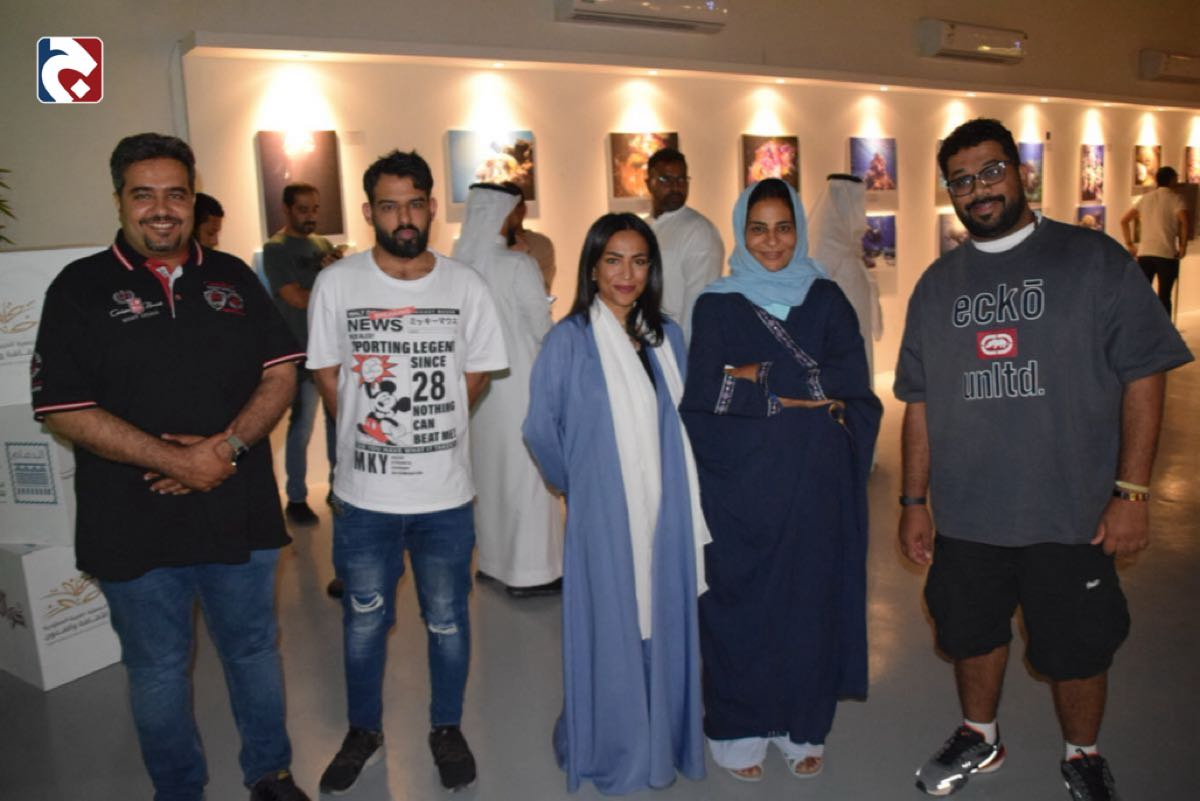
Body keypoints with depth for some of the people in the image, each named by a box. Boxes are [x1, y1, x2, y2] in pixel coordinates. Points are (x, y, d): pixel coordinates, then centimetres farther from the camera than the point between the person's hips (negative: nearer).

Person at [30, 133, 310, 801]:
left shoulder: (233, 277, 4)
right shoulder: (81, 289, -4)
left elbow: (281, 373, 1)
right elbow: (64, 410, -10)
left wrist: (228, 447, -15)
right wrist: (177, 462, -17)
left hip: (242, 513, 2)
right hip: (136, 528, -2)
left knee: (255, 651, 17)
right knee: (159, 672, 15)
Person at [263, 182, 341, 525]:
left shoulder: (324, 245, 12)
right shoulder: (275, 249, -6)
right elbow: (296, 297, -14)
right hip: (302, 350, -6)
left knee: (340, 420, 12)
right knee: (302, 427, 0)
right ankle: (296, 499, 12)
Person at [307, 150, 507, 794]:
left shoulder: (465, 286, -4)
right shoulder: (336, 284, -6)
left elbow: (475, 376, 5)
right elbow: (327, 375, 3)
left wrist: (427, 432, 2)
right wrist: (369, 435, 3)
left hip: (445, 495, 0)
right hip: (363, 495, 0)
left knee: (447, 621, 15)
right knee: (364, 622, 17)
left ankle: (447, 728, 37)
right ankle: (363, 732, 39)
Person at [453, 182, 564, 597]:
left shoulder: (459, 265, -1)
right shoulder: (519, 266, -18)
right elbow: (543, 328, -11)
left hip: (476, 383, 7)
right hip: (518, 383, -6)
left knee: (487, 468, 18)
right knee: (525, 472, 3)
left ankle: (493, 557, 31)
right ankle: (529, 570, 11)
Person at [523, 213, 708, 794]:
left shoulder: (666, 337, 5)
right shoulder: (569, 340, -9)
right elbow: (541, 430, -3)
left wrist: (680, 495, 9)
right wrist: (577, 484, 7)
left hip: (664, 513, 4)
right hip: (603, 517, -4)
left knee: (662, 624, 13)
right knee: (608, 629, 7)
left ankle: (659, 743, 34)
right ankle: (607, 753, 29)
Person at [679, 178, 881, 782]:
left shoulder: (827, 299, 7)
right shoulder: (716, 305, 2)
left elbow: (851, 381, -6)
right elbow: (704, 395, -9)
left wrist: (761, 380, -12)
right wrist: (808, 392, -11)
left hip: (816, 484, 2)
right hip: (741, 483, -1)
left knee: (812, 597, 8)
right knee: (742, 602, 4)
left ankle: (803, 727, 25)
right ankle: (739, 729, 22)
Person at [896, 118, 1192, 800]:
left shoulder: (1094, 260, -5)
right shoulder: (938, 284, 7)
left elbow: (1144, 378, -7)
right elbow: (919, 403, 8)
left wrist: (1131, 492, -13)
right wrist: (915, 501, 7)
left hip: (1072, 514, -3)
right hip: (966, 515, 3)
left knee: (1078, 647, 12)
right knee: (973, 635, 18)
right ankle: (980, 739, 44)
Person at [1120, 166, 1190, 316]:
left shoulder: (1145, 198, 13)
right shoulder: (1175, 199, -3)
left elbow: (1124, 221, 12)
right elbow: (1184, 223, -19)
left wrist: (1130, 245, 13)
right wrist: (1183, 246, -8)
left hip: (1144, 253, 4)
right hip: (1167, 254, -4)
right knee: (1164, 296, 1)